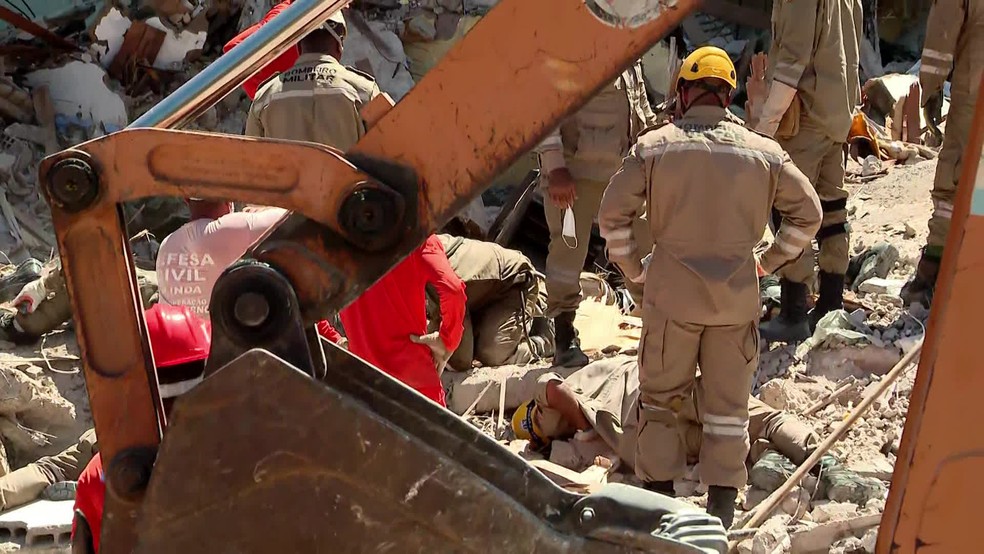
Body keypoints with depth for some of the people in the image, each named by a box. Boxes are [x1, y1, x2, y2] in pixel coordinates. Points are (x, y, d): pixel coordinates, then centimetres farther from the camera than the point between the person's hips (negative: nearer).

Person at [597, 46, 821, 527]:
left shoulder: (654, 145, -3)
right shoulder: (763, 152, 3)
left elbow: (613, 213, -5)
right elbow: (807, 212, 7)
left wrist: (634, 269, 7)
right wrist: (769, 261, 14)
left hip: (672, 293, -1)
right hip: (737, 296, 2)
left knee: (660, 393, 14)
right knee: (728, 398, 13)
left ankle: (659, 488, 19)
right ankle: (722, 500, 18)